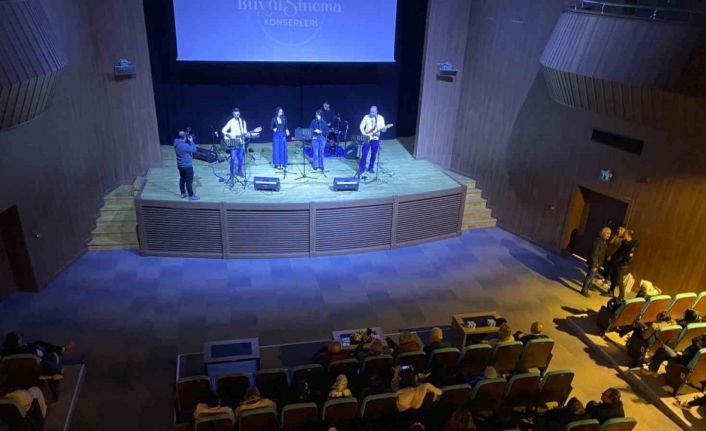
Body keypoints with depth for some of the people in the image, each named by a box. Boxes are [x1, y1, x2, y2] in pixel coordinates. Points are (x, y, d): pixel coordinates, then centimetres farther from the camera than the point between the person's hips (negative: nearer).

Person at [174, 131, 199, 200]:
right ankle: (191, 196, 10)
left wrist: (188, 141, 2)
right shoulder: (184, 145, -28)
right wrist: (191, 141, -13)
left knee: (182, 179, 20)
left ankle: (183, 194, 32)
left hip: (180, 165, 9)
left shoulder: (177, 143, 1)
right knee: (189, 181, 1)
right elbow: (194, 149, -21)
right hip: (187, 166, -9)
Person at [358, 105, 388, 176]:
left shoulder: (380, 118, -2)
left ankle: (371, 168, 24)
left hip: (375, 139, 1)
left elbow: (383, 128, -6)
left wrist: (383, 129, -30)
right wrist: (364, 134, -11)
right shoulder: (366, 117, -2)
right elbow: (361, 126, 2)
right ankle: (361, 169, 9)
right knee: (364, 154, -1)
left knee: (374, 155, 9)